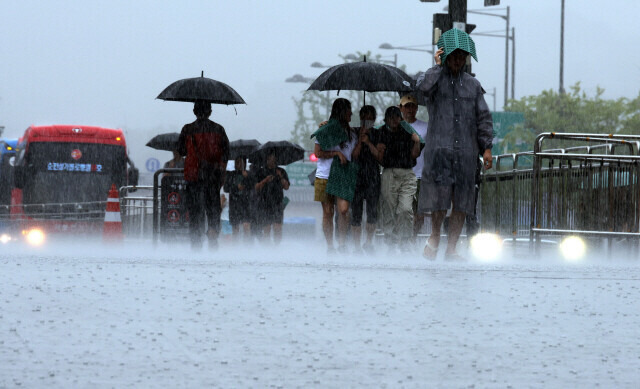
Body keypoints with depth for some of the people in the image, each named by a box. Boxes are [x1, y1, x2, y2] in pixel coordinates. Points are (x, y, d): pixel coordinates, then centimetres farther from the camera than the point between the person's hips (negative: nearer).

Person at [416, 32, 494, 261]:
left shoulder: (472, 85, 16)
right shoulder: (435, 77, 6)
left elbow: (483, 118, 14)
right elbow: (424, 87, -19)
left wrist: (486, 148, 6)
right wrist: (438, 66, -8)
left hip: (466, 151, 3)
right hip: (439, 149, -3)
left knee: (461, 203, 1)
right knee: (440, 196, -13)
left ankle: (451, 249, 6)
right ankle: (434, 238, 9)